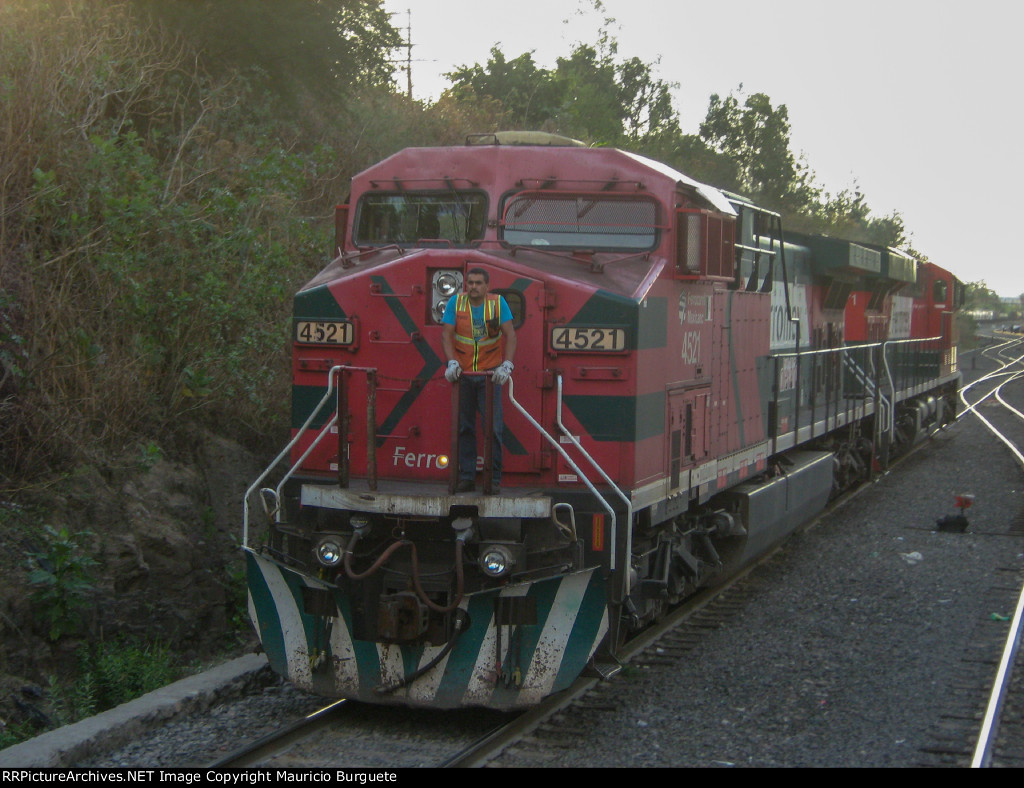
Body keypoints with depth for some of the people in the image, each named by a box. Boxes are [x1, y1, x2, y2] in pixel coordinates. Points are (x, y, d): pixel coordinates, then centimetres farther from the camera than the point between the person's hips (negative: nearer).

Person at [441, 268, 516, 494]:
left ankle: (494, 479, 3)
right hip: (463, 374, 1)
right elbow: (446, 334, -5)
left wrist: (507, 365, -19)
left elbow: (510, 335, -7)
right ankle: (466, 477, 11)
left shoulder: (498, 303, -3)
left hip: (489, 374, -1)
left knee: (494, 427, -4)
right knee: (464, 427, 4)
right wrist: (452, 363, -19)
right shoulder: (456, 302, -1)